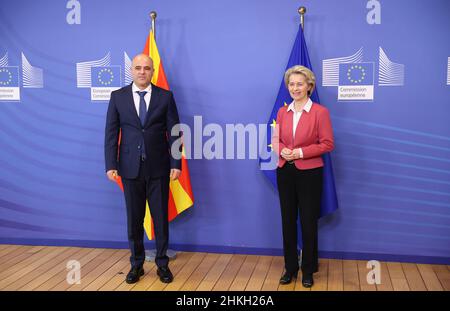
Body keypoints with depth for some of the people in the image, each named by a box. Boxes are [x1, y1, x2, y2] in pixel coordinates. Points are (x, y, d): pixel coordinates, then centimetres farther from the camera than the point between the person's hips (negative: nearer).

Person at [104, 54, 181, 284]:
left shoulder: (165, 97, 1)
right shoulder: (118, 97, 3)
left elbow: (174, 133, 0)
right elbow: (111, 133, 2)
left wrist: (176, 164, -6)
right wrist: (111, 165, -5)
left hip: (158, 167, -1)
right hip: (130, 167, 1)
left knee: (161, 218, 7)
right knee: (134, 219, 9)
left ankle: (162, 264, 21)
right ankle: (136, 264, 23)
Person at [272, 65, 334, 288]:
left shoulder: (320, 112, -8)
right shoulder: (283, 112, 6)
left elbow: (327, 144, -10)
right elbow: (276, 139, 12)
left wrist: (300, 152, -17)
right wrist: (281, 151, -10)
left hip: (309, 173, -4)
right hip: (285, 172, 4)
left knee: (308, 221, 6)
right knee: (288, 220, 11)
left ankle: (308, 270, 22)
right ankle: (290, 267, 26)